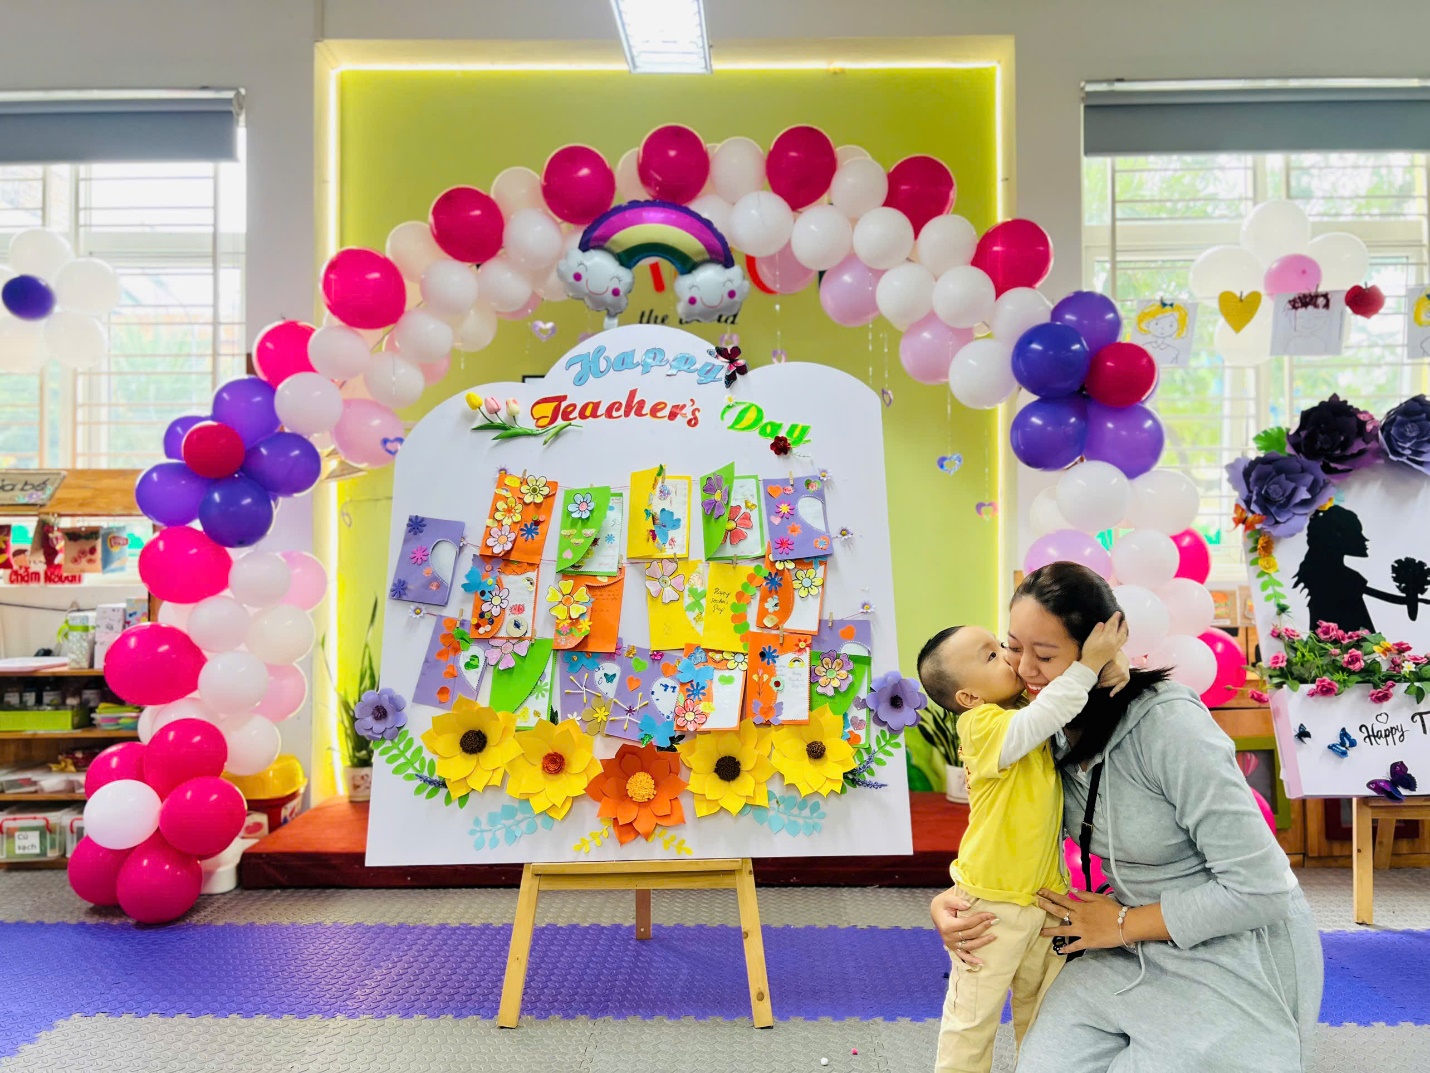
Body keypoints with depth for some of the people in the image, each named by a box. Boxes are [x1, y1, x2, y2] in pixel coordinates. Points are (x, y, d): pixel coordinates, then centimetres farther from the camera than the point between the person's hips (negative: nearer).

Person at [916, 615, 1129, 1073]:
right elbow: (1038, 722, -38)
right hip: (992, 903, -8)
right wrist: (1088, 664, -37)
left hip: (1047, 893, 8)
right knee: (973, 1017, 8)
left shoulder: (1025, 705, 3)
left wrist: (1109, 666, -15)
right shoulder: (980, 725, -22)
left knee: (1043, 1010, 25)